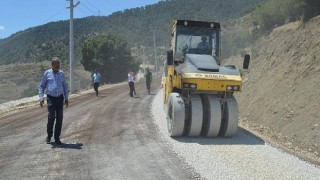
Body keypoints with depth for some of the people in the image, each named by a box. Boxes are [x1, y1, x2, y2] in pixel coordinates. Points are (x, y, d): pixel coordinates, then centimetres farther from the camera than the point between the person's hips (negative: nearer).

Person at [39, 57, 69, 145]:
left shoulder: (61, 74, 11)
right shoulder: (47, 73, 4)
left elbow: (65, 87, 18)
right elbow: (42, 86, 7)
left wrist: (66, 98, 13)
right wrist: (41, 97, -3)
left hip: (60, 98, 3)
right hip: (51, 98, -3)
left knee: (59, 118, 2)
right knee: (51, 117, -11)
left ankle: (57, 138, 13)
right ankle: (49, 135, 14)